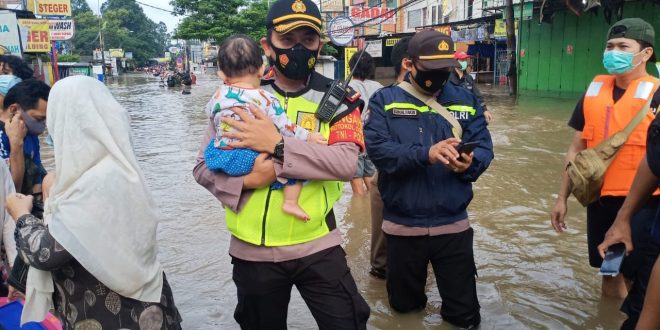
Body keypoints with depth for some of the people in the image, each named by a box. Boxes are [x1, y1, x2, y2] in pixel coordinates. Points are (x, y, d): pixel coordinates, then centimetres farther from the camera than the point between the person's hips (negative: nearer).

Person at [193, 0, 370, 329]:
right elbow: (203, 167, -1)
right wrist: (246, 180, -20)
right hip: (253, 250, 2)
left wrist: (276, 145, -25)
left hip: (318, 246, -1)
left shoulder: (337, 98, -4)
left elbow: (347, 163, -19)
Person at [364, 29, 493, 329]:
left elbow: (484, 147, -2)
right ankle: (414, 299, 53)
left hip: (453, 223, 1)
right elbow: (377, 148, -18)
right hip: (402, 224, -1)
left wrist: (470, 163, -25)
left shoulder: (465, 100, 4)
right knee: (403, 305, 21)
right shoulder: (385, 100, -5)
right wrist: (425, 154, -32)